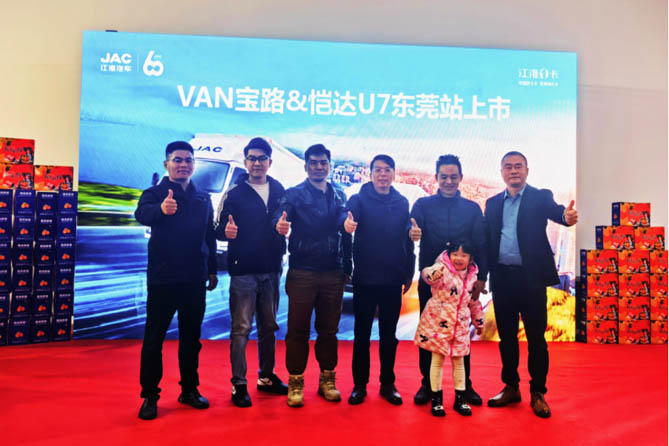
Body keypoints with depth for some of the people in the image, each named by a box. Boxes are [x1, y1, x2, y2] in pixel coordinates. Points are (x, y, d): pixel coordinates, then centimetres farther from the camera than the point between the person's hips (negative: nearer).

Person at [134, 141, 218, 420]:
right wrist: (161, 209, -48)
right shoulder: (155, 193, -3)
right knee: (154, 337, 3)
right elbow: (142, 214, -26)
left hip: (195, 279, 4)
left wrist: (212, 270, 13)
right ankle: (149, 395, 16)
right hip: (163, 278, -4)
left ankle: (189, 389, 26)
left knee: (191, 336, 12)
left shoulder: (203, 198, 11)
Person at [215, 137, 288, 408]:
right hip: (243, 271, -4)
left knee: (268, 327, 14)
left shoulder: (279, 190, 8)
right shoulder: (234, 193, -2)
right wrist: (226, 231, -28)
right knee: (241, 329, -1)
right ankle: (239, 385, 10)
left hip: (271, 270, 4)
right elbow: (219, 230, -6)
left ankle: (266, 377, 28)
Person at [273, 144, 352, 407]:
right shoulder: (294, 194, 2)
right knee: (298, 330, 2)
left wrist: (347, 268, 6)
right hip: (302, 272, -3)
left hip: (333, 274, 3)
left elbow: (346, 235, 13)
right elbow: (281, 216, -16)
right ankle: (295, 382, 16)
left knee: (329, 330, 11)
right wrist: (280, 225, -40)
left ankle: (327, 379, 25)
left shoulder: (340, 196, 13)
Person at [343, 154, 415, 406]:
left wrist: (409, 273, 6)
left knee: (389, 334, 12)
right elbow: (349, 217, -22)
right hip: (365, 279, -2)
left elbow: (407, 239, 8)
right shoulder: (360, 200, -2)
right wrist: (347, 223, -45)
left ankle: (388, 384, 25)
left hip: (393, 280, 3)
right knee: (362, 333, 7)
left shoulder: (402, 203, 7)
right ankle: (359, 385, 20)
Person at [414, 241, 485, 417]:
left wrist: (479, 322, 23)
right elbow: (427, 274, -36)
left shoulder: (472, 277, 4)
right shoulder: (443, 269, -13)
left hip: (460, 325, 5)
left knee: (458, 361, 14)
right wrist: (432, 274, -59)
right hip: (438, 323, -4)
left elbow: (474, 302, 17)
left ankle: (460, 398, 27)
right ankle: (436, 398, 16)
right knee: (437, 360, 3)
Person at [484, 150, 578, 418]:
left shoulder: (540, 197, 2)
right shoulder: (493, 203, 11)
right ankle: (511, 388, 25)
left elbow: (553, 211, -20)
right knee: (506, 336, 11)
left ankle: (538, 393, 17)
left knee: (536, 337, 3)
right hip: (502, 278, 3)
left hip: (531, 277, -3)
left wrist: (566, 216, -43)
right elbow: (487, 241, 8)